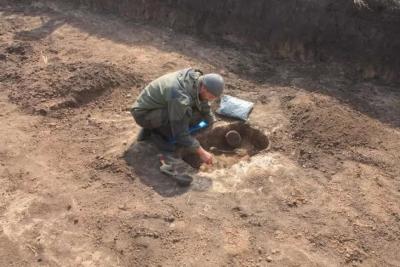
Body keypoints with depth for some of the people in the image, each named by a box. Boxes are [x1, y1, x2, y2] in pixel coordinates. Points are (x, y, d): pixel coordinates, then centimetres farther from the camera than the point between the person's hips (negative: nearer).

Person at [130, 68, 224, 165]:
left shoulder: (198, 80, -11)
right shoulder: (180, 97, -36)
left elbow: (205, 109, 7)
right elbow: (180, 133, -29)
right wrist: (201, 152, -24)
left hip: (160, 108, 9)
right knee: (185, 114, -31)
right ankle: (158, 133, -5)